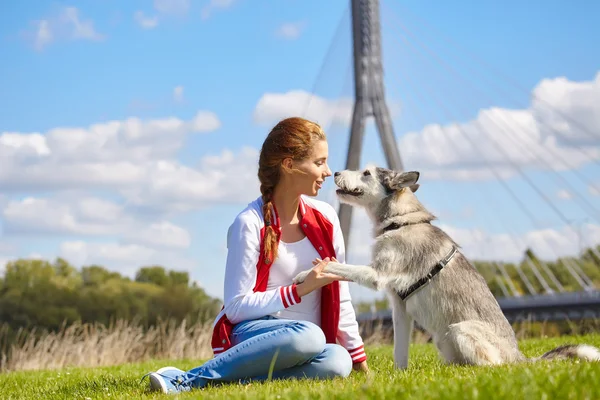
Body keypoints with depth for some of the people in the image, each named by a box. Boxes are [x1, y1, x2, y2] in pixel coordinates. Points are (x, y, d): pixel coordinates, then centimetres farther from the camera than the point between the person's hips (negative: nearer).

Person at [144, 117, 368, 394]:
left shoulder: (325, 218, 4)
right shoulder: (250, 224, -12)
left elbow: (340, 298, 10)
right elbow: (236, 307, -14)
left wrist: (360, 362, 9)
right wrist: (301, 289, -19)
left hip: (302, 343, 4)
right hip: (252, 335, -4)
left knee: (337, 361, -32)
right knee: (307, 335, -39)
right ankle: (188, 379, -31)